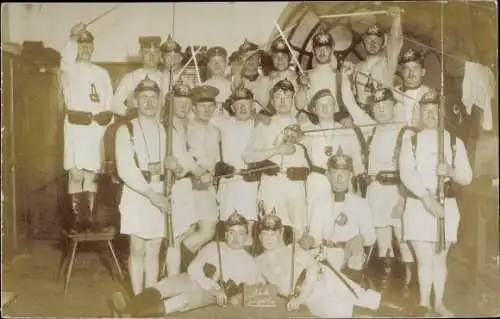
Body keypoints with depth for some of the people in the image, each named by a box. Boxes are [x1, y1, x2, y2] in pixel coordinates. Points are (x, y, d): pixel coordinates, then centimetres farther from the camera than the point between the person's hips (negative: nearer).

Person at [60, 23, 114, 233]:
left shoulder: (102, 73, 14)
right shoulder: (69, 70, 5)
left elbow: (109, 102, 11)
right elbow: (66, 60, -21)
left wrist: (106, 118, -5)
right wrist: (72, 39, -33)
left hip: (96, 127, 3)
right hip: (75, 125, -2)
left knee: (92, 172, 5)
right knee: (75, 172, -5)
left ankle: (90, 216, 10)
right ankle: (76, 217, 1)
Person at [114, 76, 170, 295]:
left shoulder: (166, 131, 11)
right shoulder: (126, 131, -3)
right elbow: (125, 170, -10)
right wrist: (151, 193, -15)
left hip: (161, 195, 4)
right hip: (136, 195, -3)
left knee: (154, 251, 9)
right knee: (138, 251, 0)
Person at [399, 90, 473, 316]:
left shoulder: (455, 142, 8)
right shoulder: (410, 142, 4)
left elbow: (467, 177, 3)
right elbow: (407, 174, -10)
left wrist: (451, 171, -19)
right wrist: (426, 198, -23)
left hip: (446, 206, 1)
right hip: (418, 206, -1)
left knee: (440, 258, 8)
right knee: (424, 259, -2)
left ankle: (439, 302, 22)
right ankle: (424, 303, 11)